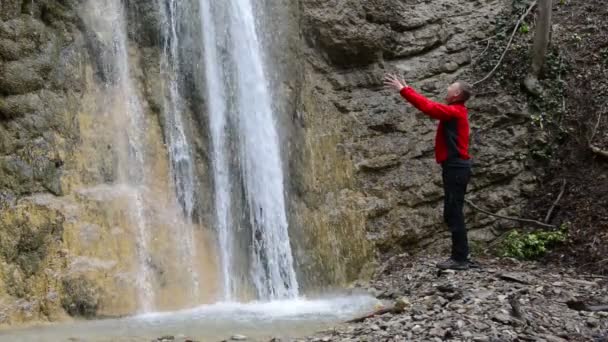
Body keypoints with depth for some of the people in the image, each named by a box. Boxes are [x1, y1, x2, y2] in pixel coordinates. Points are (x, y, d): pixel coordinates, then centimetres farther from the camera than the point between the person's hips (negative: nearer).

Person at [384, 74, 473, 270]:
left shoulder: (455, 112, -12)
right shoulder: (455, 112, 16)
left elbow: (428, 107, -22)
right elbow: (431, 106, 22)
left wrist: (403, 90, -18)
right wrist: (407, 90, 20)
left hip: (456, 168, -10)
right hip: (455, 167, 10)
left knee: (454, 214, -8)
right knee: (452, 214, 12)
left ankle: (460, 259, -6)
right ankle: (460, 256, 16)